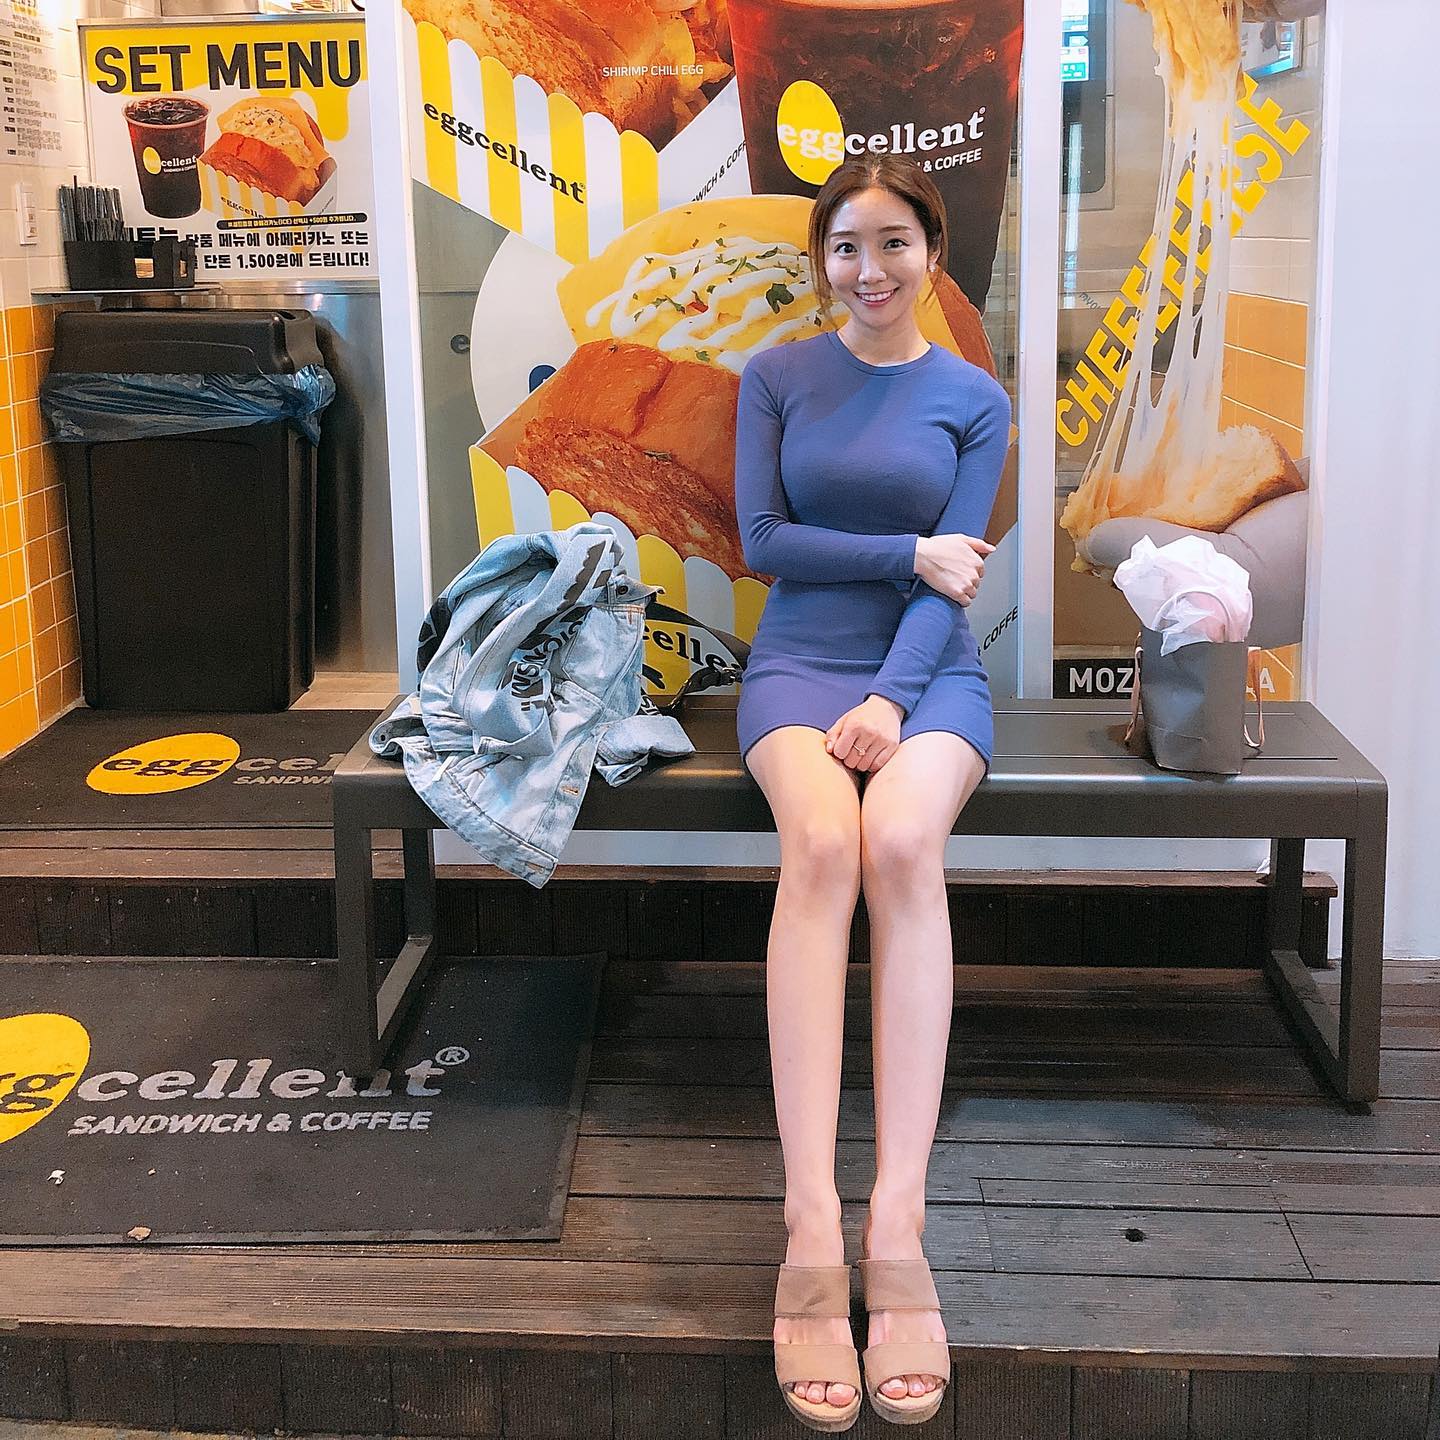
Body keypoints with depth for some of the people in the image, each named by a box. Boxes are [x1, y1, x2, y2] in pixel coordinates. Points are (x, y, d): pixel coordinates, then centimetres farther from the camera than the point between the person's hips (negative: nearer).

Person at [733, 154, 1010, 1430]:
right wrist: (909, 554, -5)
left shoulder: (975, 401, 9)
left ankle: (898, 1225, -38)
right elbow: (762, 541, 2)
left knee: (900, 840, -35)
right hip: (800, 660, 0)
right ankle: (813, 1231, -39)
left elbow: (954, 579, -1)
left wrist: (892, 697, -15)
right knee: (820, 841, -34)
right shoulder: (777, 377, 11)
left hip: (927, 671, 0)